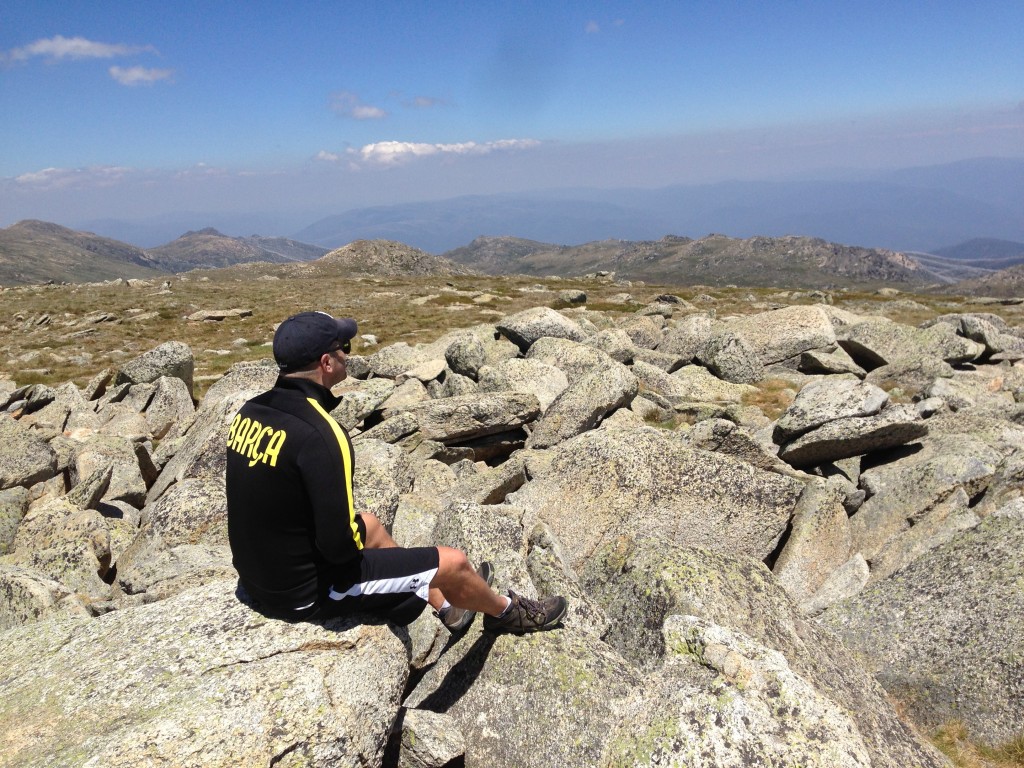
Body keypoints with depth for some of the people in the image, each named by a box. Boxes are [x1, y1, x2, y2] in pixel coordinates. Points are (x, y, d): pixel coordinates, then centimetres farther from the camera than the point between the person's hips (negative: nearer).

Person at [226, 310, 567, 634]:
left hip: (257, 573, 9)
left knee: (371, 525, 30)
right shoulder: (319, 435, -30)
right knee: (453, 562, 2)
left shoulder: (251, 411, -3)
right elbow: (339, 544, -28)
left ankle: (447, 607, 46)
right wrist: (357, 532, -5)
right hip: (306, 591, -9)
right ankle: (506, 611, 35)